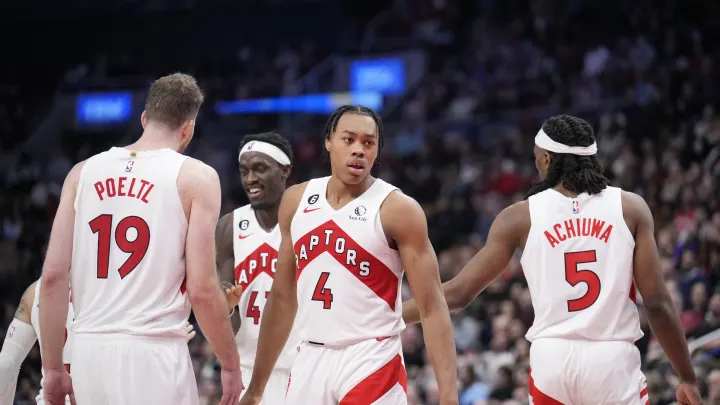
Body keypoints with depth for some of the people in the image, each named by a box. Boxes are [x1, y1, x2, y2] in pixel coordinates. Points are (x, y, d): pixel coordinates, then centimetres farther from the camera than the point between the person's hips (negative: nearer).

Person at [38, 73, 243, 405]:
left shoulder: (84, 172, 11)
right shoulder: (195, 177, -1)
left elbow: (52, 277, 5)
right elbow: (201, 290, -8)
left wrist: (53, 367, 12)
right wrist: (231, 365, 4)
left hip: (89, 352, 5)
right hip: (153, 353, -5)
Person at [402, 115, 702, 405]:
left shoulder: (521, 217, 3)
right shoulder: (631, 208, 3)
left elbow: (458, 293, 4)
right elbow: (657, 303, -1)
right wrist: (688, 378, 8)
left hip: (552, 360, 1)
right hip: (614, 361, -1)